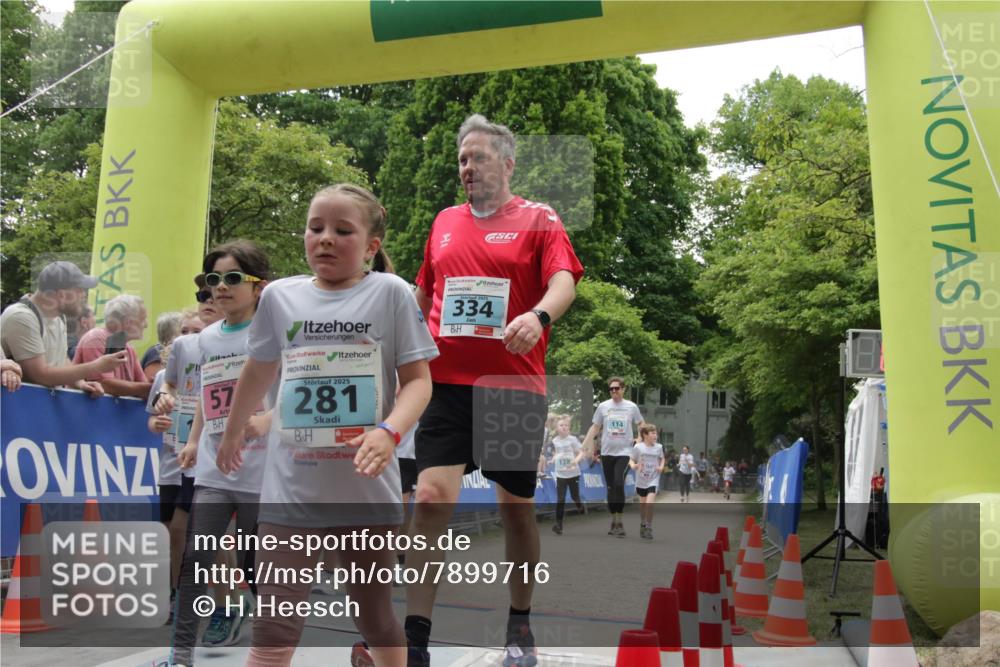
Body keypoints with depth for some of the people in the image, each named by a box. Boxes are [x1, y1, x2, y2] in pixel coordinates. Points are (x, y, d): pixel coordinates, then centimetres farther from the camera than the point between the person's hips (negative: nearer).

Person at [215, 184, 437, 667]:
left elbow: (417, 380, -5)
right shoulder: (280, 296, 4)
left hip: (367, 491, -1)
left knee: (376, 619, 15)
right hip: (291, 490, 2)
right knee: (275, 627, -1)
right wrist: (231, 434, 31)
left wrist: (389, 432, -24)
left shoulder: (391, 292, -4)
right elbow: (259, 372, 20)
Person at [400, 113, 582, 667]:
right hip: (447, 382, 2)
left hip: (514, 386, -2)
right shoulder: (445, 222, 15)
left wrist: (539, 315, -32)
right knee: (432, 496, -12)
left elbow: (564, 281, -12)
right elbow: (424, 292, 25)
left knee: (517, 508, 9)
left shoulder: (539, 220, 3)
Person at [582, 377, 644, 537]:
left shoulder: (631, 407, 0)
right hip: (607, 452, 3)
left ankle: (619, 522, -11)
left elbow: (641, 425, 14)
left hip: (624, 452, -3)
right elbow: (595, 427, 8)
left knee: (618, 484, -19)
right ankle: (614, 521, 19)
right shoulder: (603, 407, 3)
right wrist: (584, 445, -1)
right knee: (611, 488, 8)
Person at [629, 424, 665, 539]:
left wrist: (661, 466, -6)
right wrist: (633, 466, -23)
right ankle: (642, 524, 37)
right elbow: (631, 460, -3)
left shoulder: (658, 447, -4)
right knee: (642, 503, 14)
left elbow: (662, 459, 13)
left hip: (653, 479, 0)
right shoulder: (638, 447, -10)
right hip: (641, 479, 0)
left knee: (650, 503, -16)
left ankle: (649, 527, 0)